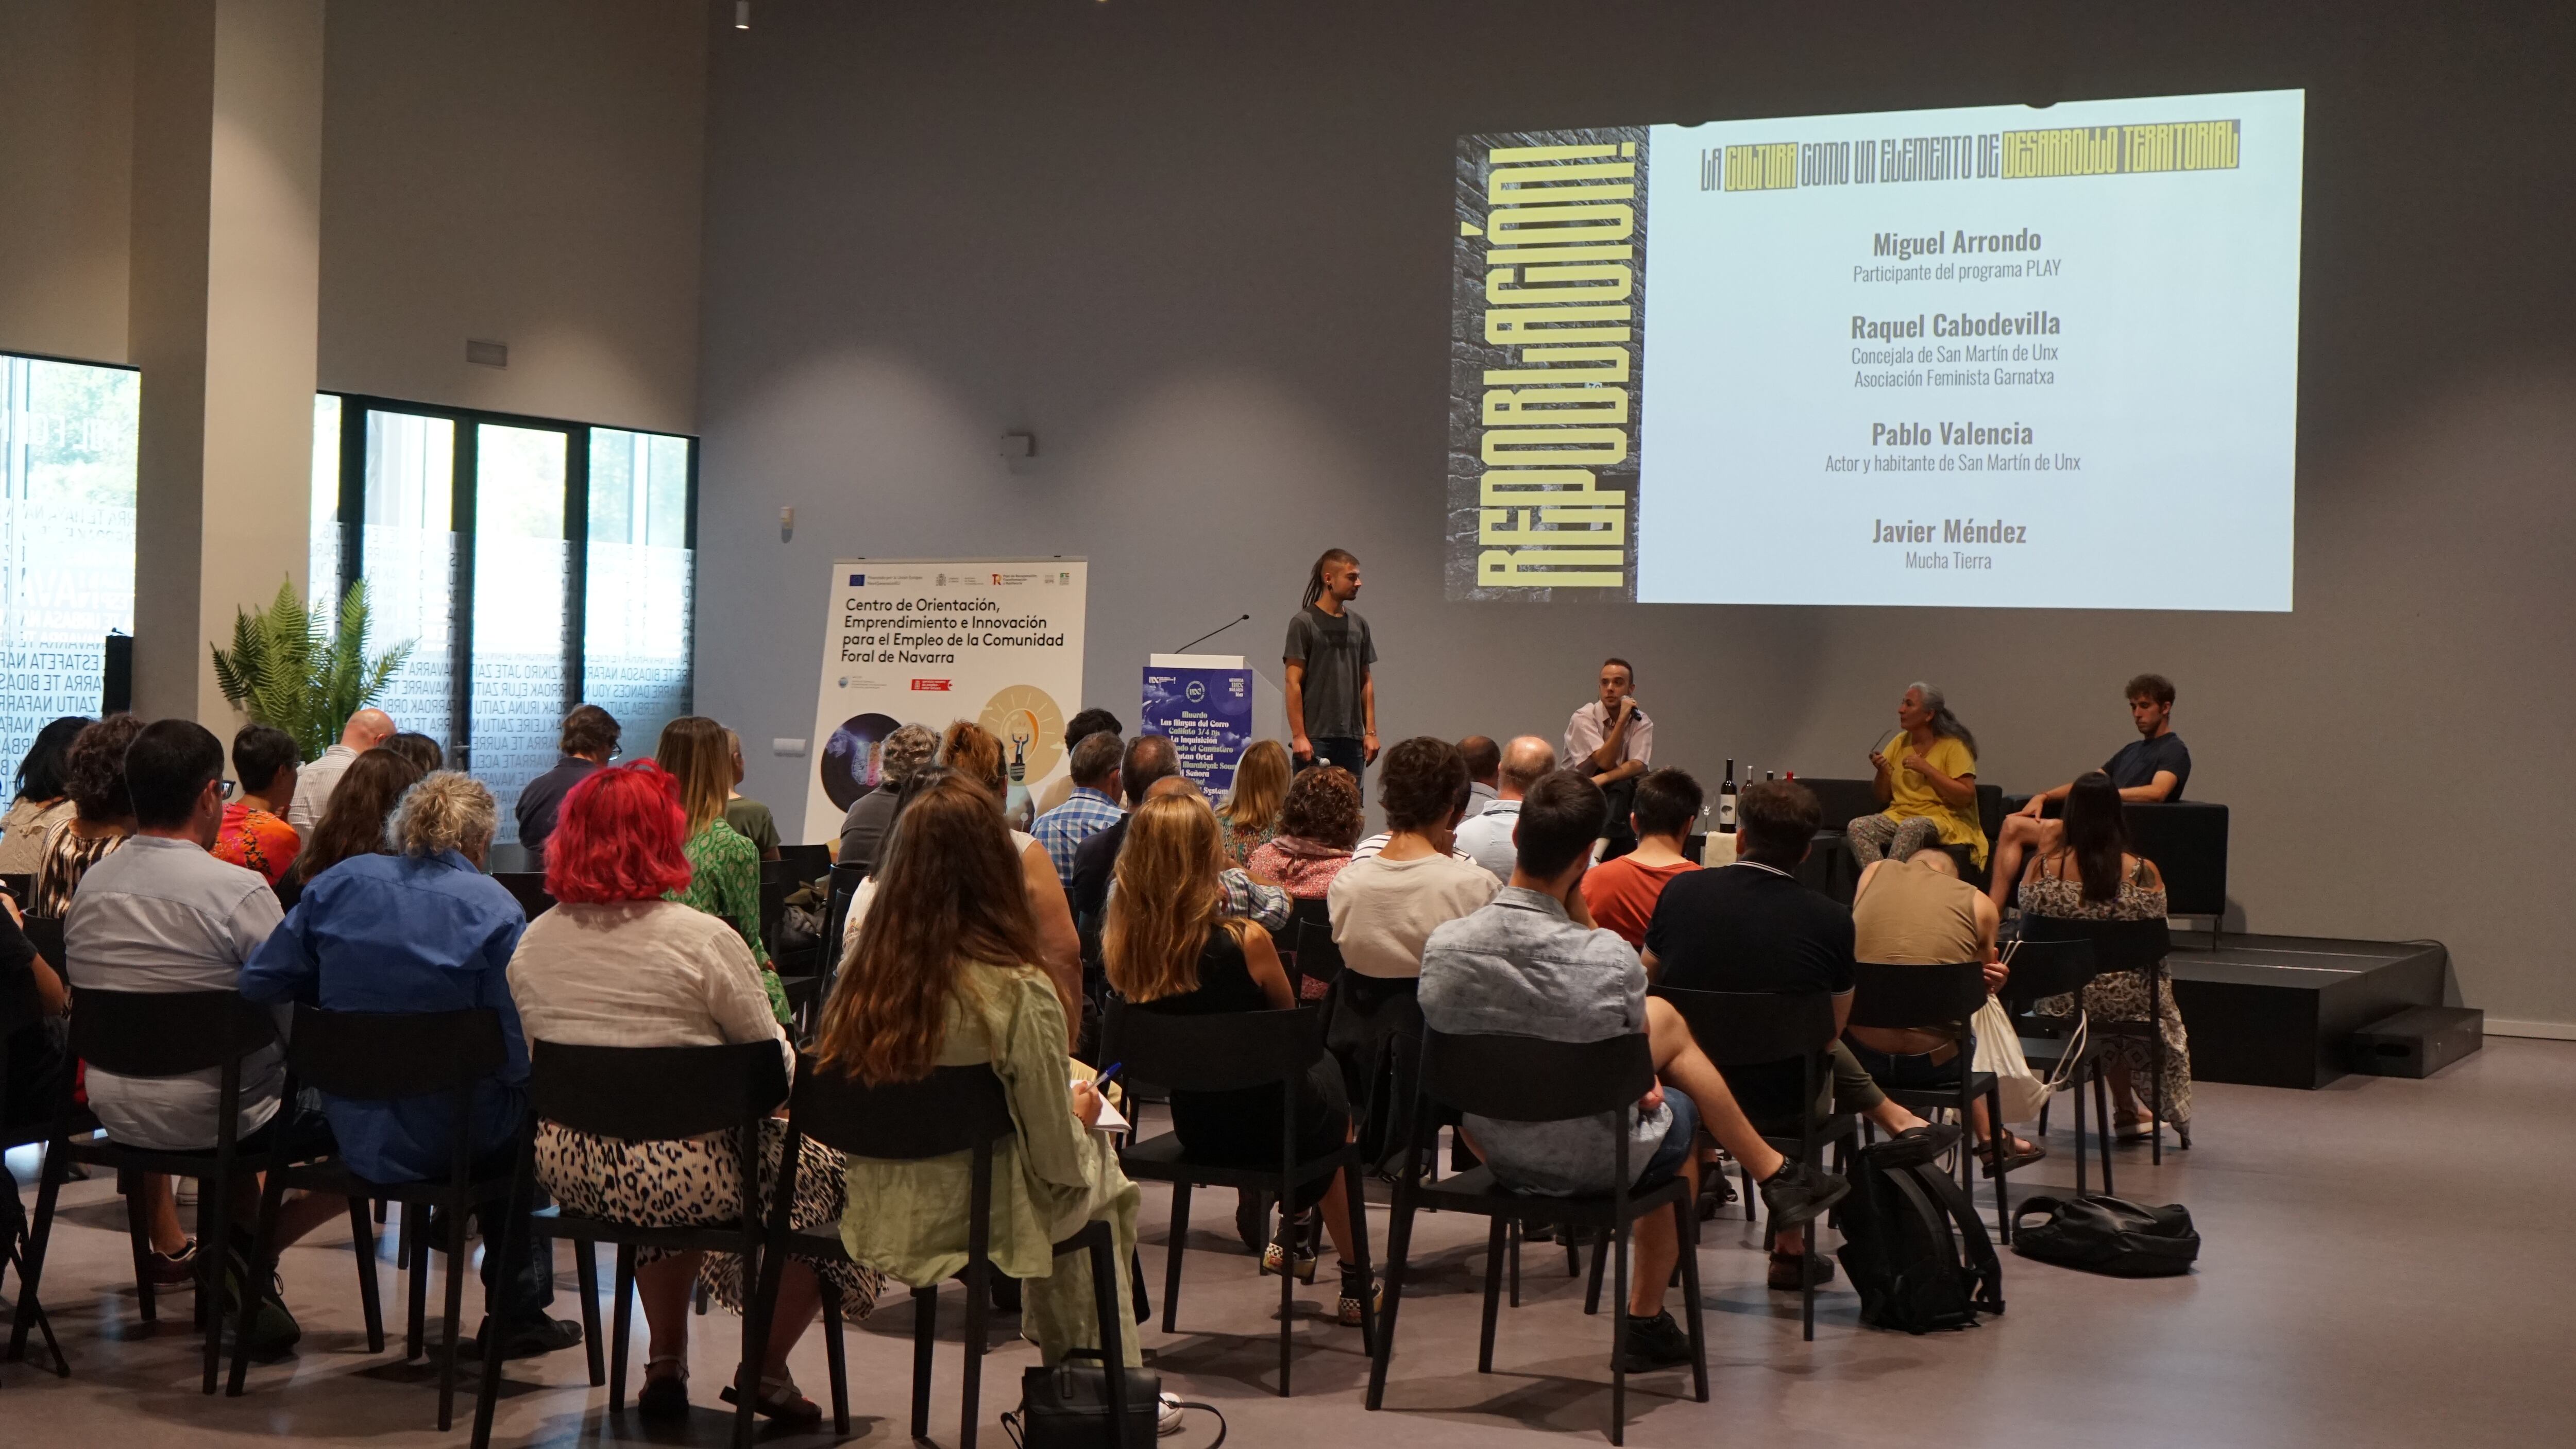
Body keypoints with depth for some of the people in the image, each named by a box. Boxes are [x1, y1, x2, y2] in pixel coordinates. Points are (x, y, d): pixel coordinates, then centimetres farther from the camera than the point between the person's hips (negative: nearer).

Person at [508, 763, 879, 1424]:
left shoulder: (533, 943, 2)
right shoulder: (703, 941, -15)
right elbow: (777, 1068, -8)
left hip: (567, 1168, 6)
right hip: (682, 1176, -6)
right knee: (821, 1172, 18)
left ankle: (666, 1366, 35)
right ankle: (767, 1370, 26)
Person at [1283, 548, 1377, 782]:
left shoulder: (1359, 624, 13)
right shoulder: (1304, 623, -4)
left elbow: (1365, 681, 15)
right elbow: (1293, 682, -7)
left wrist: (1371, 731, 8)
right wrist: (1298, 735, -13)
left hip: (1352, 737, 5)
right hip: (1316, 737, -5)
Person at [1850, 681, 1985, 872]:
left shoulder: (1953, 746, -4)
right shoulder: (1899, 743, 12)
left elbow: (1966, 796, -12)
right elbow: (1884, 796, 17)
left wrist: (1927, 769, -16)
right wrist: (1882, 771, -4)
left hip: (1944, 818, -6)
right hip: (1899, 815, 6)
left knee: (1910, 828, -39)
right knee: (1856, 828, -23)